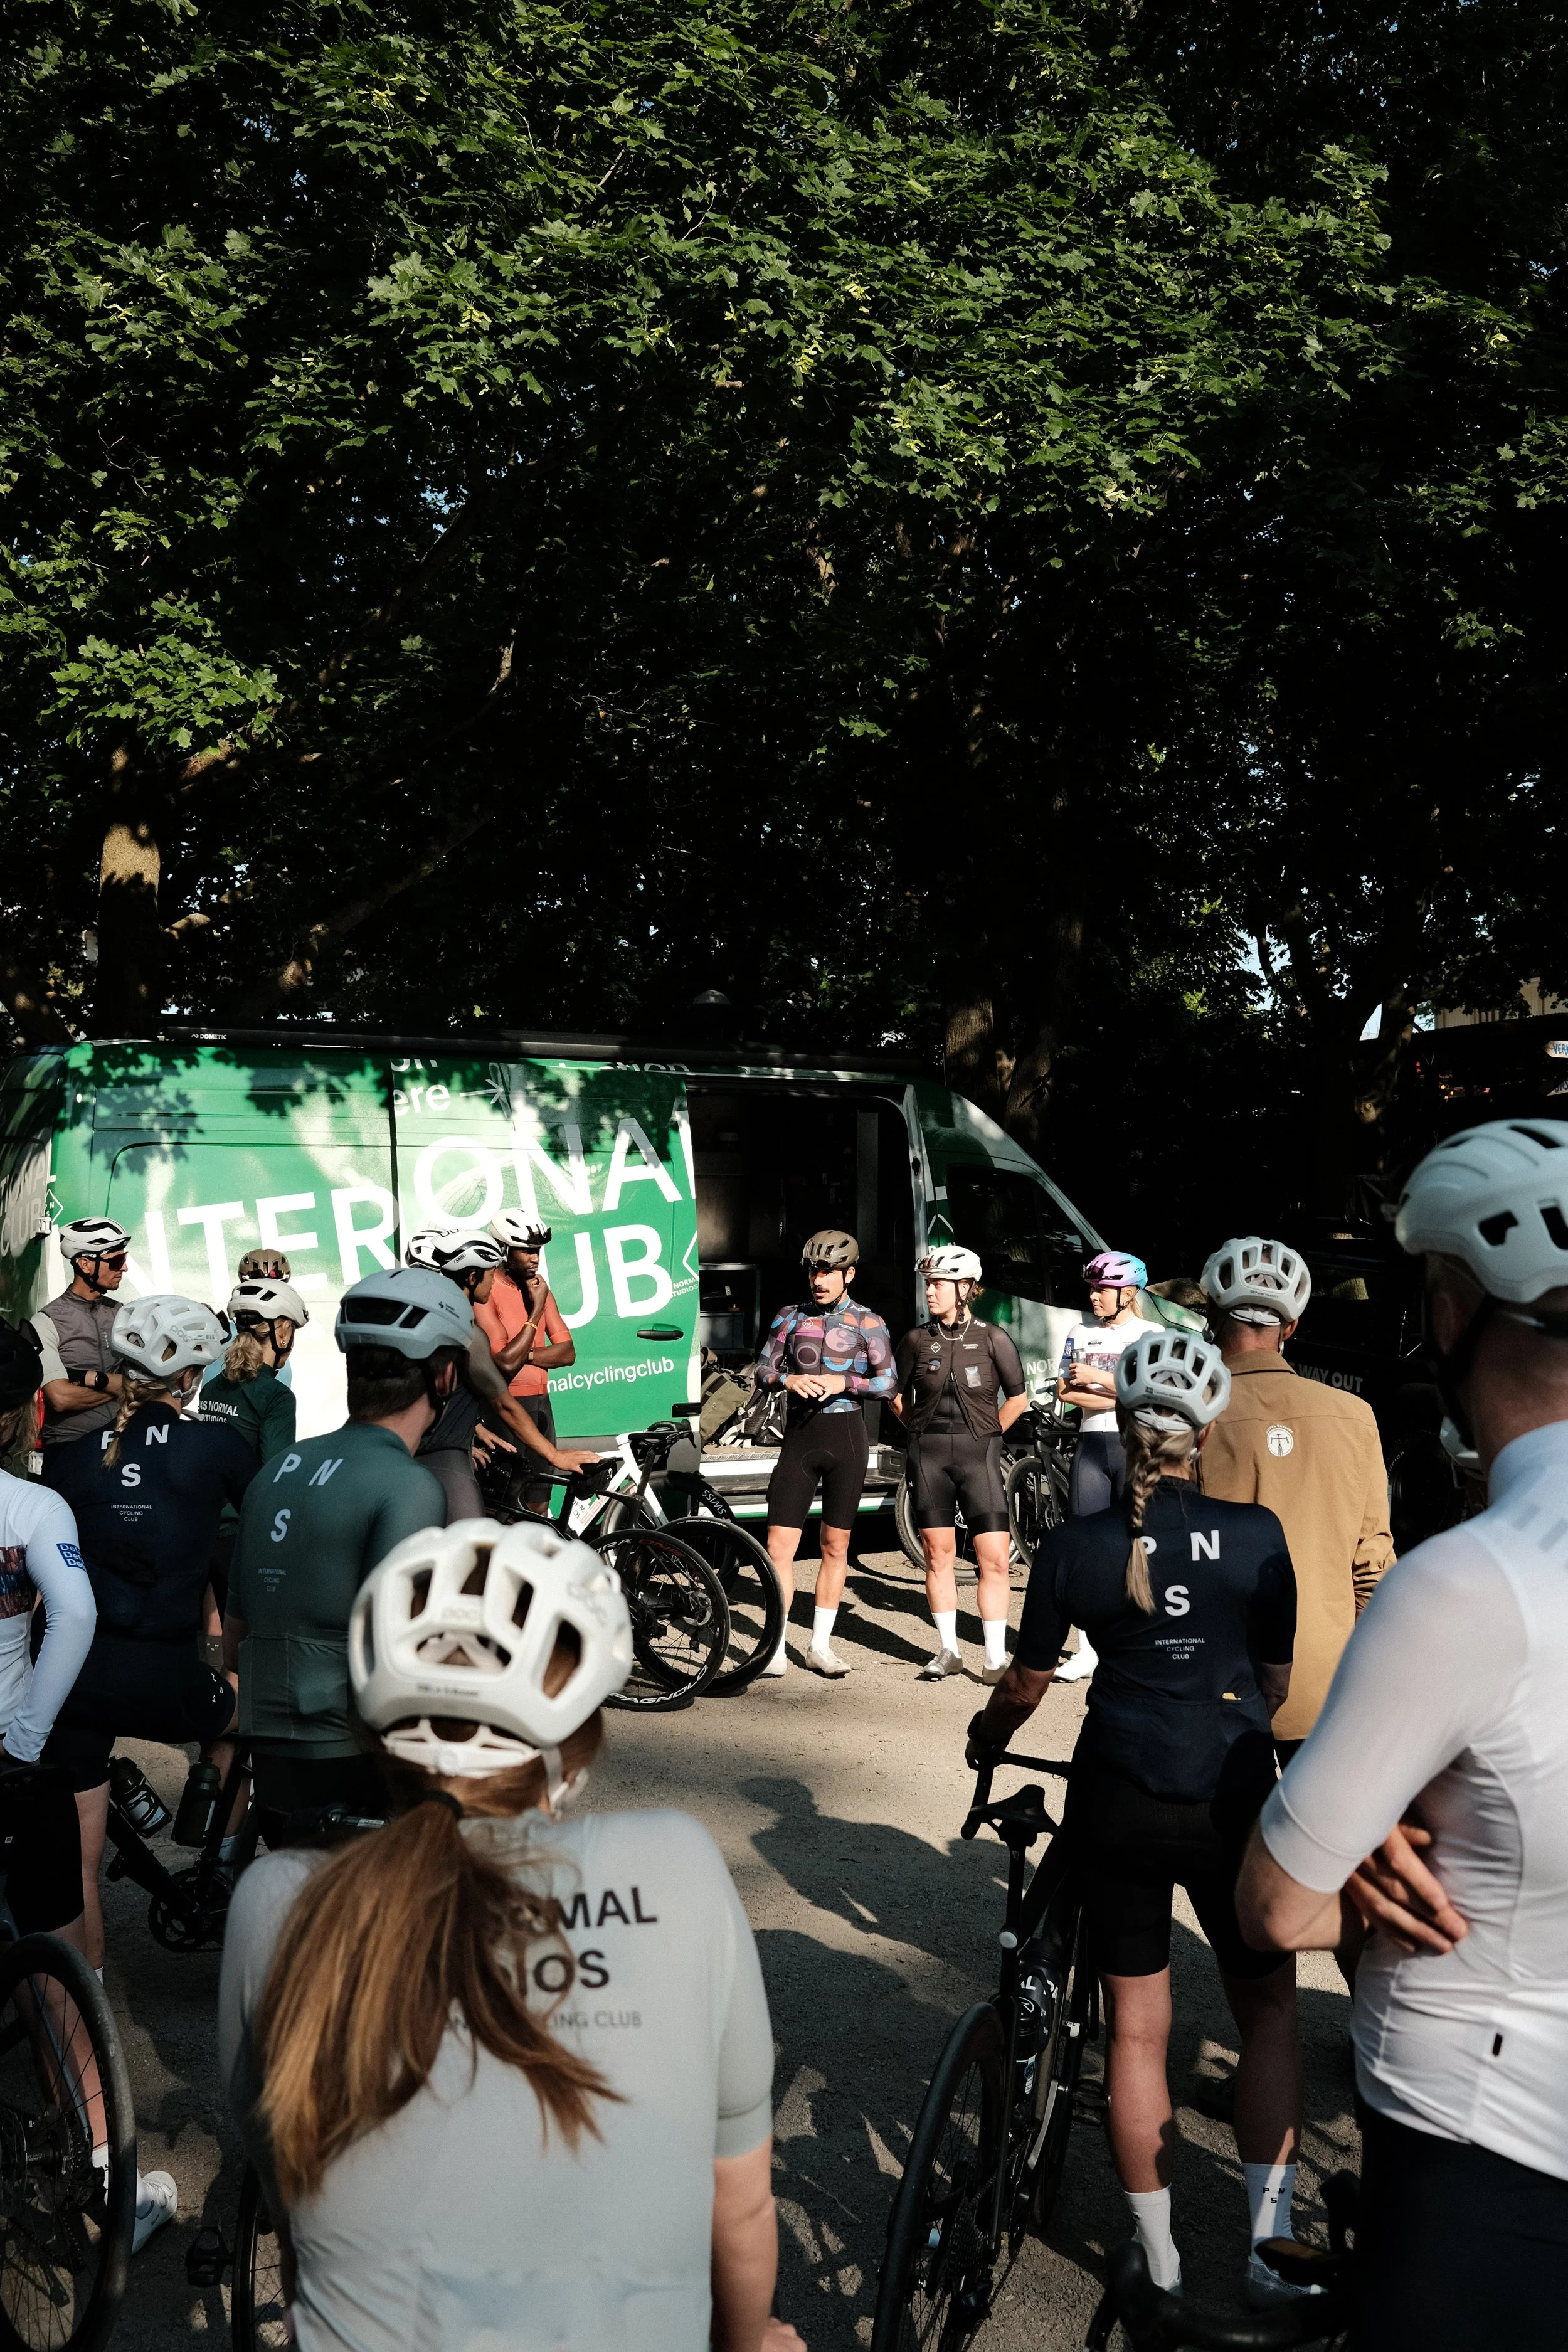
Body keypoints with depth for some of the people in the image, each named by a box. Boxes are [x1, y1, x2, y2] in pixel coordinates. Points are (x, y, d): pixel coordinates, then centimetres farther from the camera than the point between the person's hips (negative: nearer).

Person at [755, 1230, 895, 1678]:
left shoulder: (868, 1322, 3)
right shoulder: (790, 1317, 8)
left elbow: (888, 1382, -1)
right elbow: (762, 1371, 8)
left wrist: (844, 1382, -16)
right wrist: (787, 1379, -13)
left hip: (845, 1436, -1)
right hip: (799, 1437, 1)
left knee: (835, 1547, 7)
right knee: (779, 1547, -5)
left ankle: (821, 1646, 18)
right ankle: (774, 1651, 2)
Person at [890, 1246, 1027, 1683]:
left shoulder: (993, 1338, -3)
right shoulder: (917, 1339, 3)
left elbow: (1017, 1399, 6)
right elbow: (898, 1396, 16)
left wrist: (984, 1435, 8)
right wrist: (924, 1432, 11)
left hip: (978, 1454, -2)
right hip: (928, 1454, 2)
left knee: (994, 1557, -7)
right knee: (938, 1553, 7)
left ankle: (995, 1659, 0)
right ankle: (947, 1651, 18)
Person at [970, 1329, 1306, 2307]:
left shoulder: (1073, 1547, -7)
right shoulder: (1258, 1535, -7)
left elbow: (1026, 1686, 3)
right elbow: (1280, 1682, 4)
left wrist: (986, 1736, 24)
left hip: (1120, 1802, 0)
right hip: (1233, 1797, 0)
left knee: (1135, 2029, 13)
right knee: (1270, 2012, 20)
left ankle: (1161, 2262, 23)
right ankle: (1271, 2238, 15)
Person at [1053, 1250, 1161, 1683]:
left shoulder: (1152, 1334, 1)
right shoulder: (1081, 1333, 12)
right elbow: (1065, 1392, 4)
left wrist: (1098, 1378, -15)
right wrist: (1121, 1396, -7)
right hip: (1091, 1446, 4)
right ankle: (1088, 1649, 6)